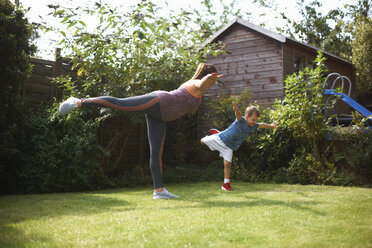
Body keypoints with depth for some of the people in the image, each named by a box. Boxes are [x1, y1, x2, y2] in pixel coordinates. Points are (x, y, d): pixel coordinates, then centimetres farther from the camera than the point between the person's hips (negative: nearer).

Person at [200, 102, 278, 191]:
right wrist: (236, 110, -74)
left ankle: (226, 184, 7)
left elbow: (261, 125, 11)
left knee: (227, 164, -5)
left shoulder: (252, 126, -8)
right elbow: (238, 115, -51)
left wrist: (271, 126, 21)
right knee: (203, 141, 13)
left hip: (229, 146, 4)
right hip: (221, 139, -4)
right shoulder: (241, 120, -28)